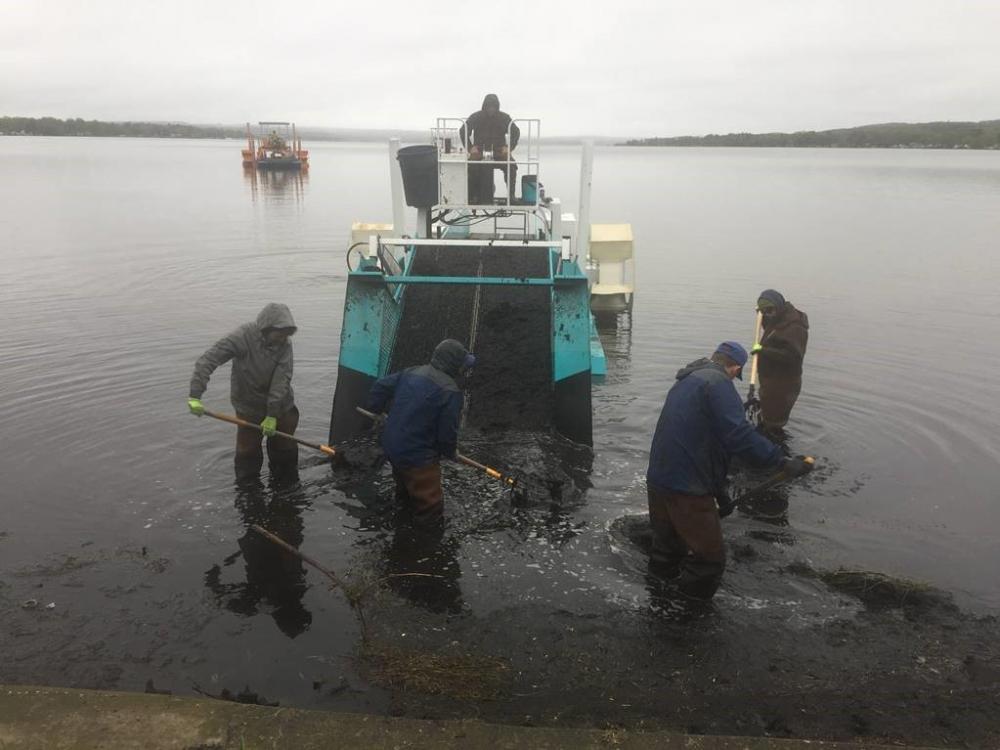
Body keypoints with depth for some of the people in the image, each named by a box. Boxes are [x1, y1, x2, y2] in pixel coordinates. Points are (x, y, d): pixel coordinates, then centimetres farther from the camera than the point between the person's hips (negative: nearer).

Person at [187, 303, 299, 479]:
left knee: (285, 451, 12)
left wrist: (272, 415, -22)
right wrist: (195, 395, -34)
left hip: (280, 407, 2)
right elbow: (208, 359, -26)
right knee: (247, 453, 6)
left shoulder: (285, 344, -15)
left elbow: (282, 380, -18)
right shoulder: (244, 337, -23)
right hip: (249, 408, -2)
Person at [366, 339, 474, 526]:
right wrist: (450, 452, 3)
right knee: (431, 505, 6)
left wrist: (375, 411, 24)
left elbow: (381, 385, 9)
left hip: (391, 446, 9)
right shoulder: (450, 391, -21)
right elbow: (448, 431, -17)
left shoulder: (411, 372, 1)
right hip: (418, 458, -9)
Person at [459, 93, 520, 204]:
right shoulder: (475, 117, 2)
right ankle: (474, 196, -19)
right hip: (479, 151, 0)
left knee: (511, 165, -29)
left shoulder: (504, 117, 4)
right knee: (471, 166, -31)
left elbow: (516, 132, 3)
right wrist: (470, 147, -16)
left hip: (499, 151, 1)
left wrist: (509, 147, -14)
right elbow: (463, 131, -1)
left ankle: (511, 194, -19)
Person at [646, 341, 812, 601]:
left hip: (657, 480, 10)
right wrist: (782, 461, -21)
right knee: (708, 559, 4)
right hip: (687, 489, -10)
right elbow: (738, 434, -24)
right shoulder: (718, 382, -10)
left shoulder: (684, 382, 21)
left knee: (666, 550, 27)